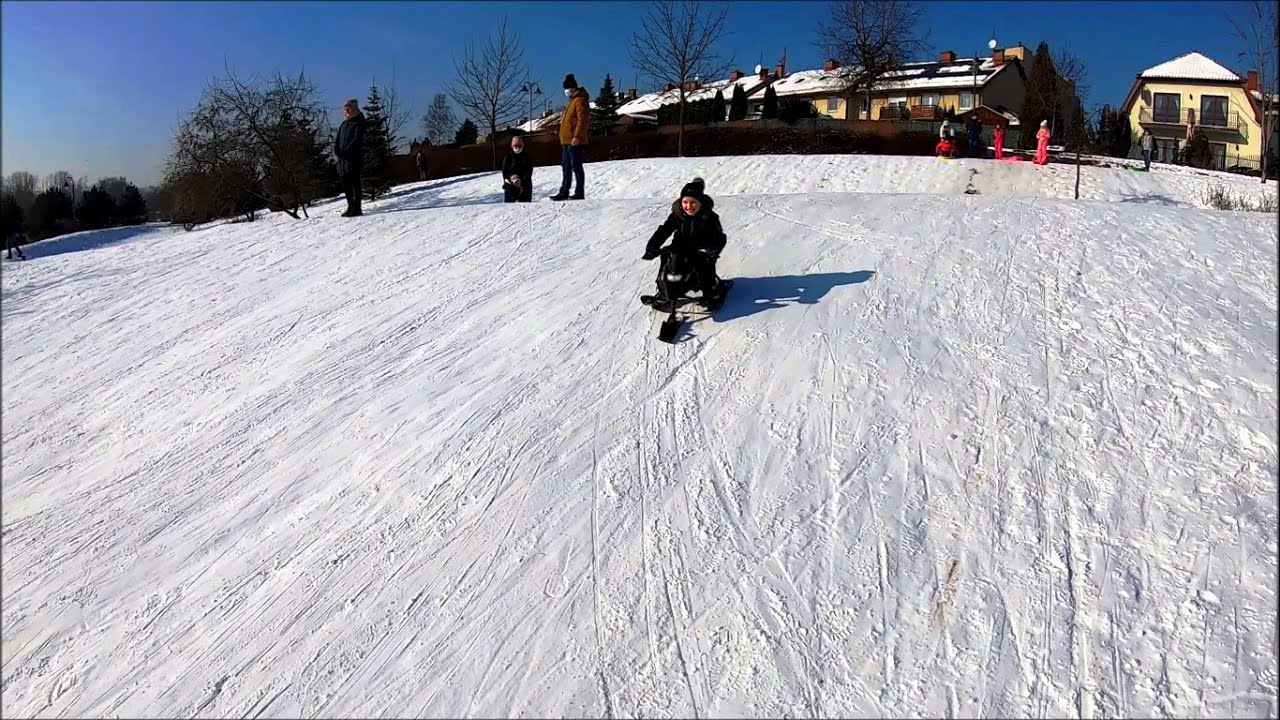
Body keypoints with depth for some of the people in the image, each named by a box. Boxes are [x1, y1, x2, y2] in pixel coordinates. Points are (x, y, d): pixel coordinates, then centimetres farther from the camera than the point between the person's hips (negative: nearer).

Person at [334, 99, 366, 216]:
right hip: (342, 158, 7)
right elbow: (337, 139, 19)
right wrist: (337, 150, 0)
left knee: (354, 183, -12)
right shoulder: (343, 124, 23)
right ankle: (350, 207, 11)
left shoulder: (358, 122, 1)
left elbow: (357, 139, -10)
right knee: (346, 183, 6)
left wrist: (346, 150, -17)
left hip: (354, 157, -7)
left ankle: (356, 208, -14)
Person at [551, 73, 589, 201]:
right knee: (566, 167, 12)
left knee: (576, 166, -8)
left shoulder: (580, 100, -11)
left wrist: (577, 136, -25)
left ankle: (580, 193, -4)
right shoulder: (573, 101, 20)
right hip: (566, 140, 10)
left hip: (575, 141, -10)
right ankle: (564, 193, 17)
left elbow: (582, 120, -20)